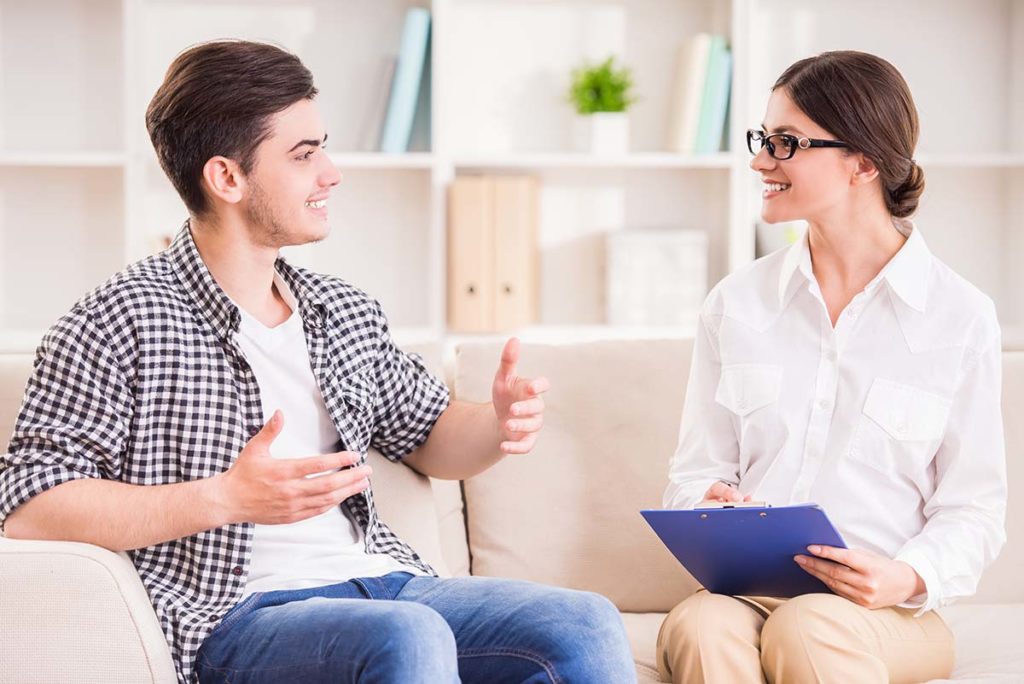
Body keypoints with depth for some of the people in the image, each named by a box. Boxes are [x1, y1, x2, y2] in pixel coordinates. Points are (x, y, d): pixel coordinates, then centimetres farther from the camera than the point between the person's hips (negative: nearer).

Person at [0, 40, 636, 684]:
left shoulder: (346, 311, 17)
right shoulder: (123, 320, -5)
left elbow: (428, 434, 31)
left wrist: (501, 422, 5)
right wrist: (225, 498, -19)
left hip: (382, 583, 7)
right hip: (238, 615, -6)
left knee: (587, 624, -18)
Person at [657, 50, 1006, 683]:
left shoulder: (961, 317, 1)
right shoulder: (735, 303, 11)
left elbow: (974, 510, 2)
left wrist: (907, 578, -17)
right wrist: (709, 506, -10)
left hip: (887, 612, -1)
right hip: (742, 588, 2)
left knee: (807, 629, -36)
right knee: (699, 630, -34)